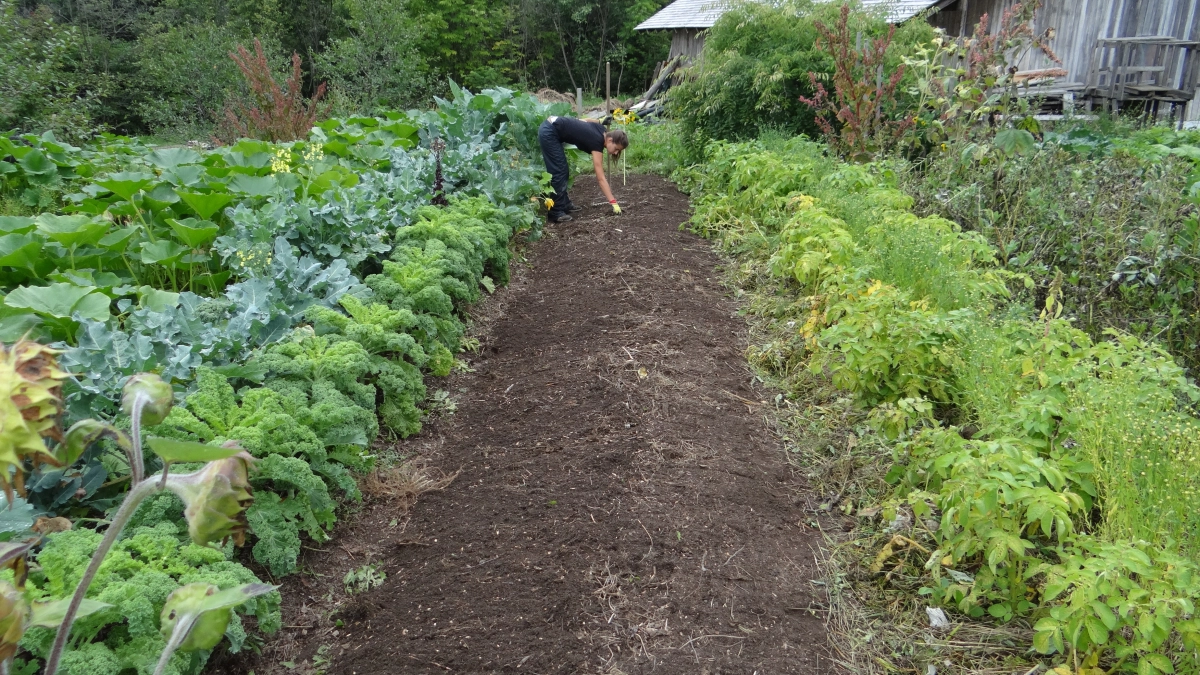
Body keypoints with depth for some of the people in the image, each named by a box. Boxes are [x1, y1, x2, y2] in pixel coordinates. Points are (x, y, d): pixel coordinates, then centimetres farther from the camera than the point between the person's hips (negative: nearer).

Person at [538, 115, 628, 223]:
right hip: (549, 133, -9)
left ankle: (565, 205, 23)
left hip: (549, 127, 9)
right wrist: (614, 203, -23)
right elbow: (601, 178, -21)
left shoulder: (602, 130, 2)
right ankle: (556, 213, -5)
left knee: (564, 170, 13)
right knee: (558, 172, -8)